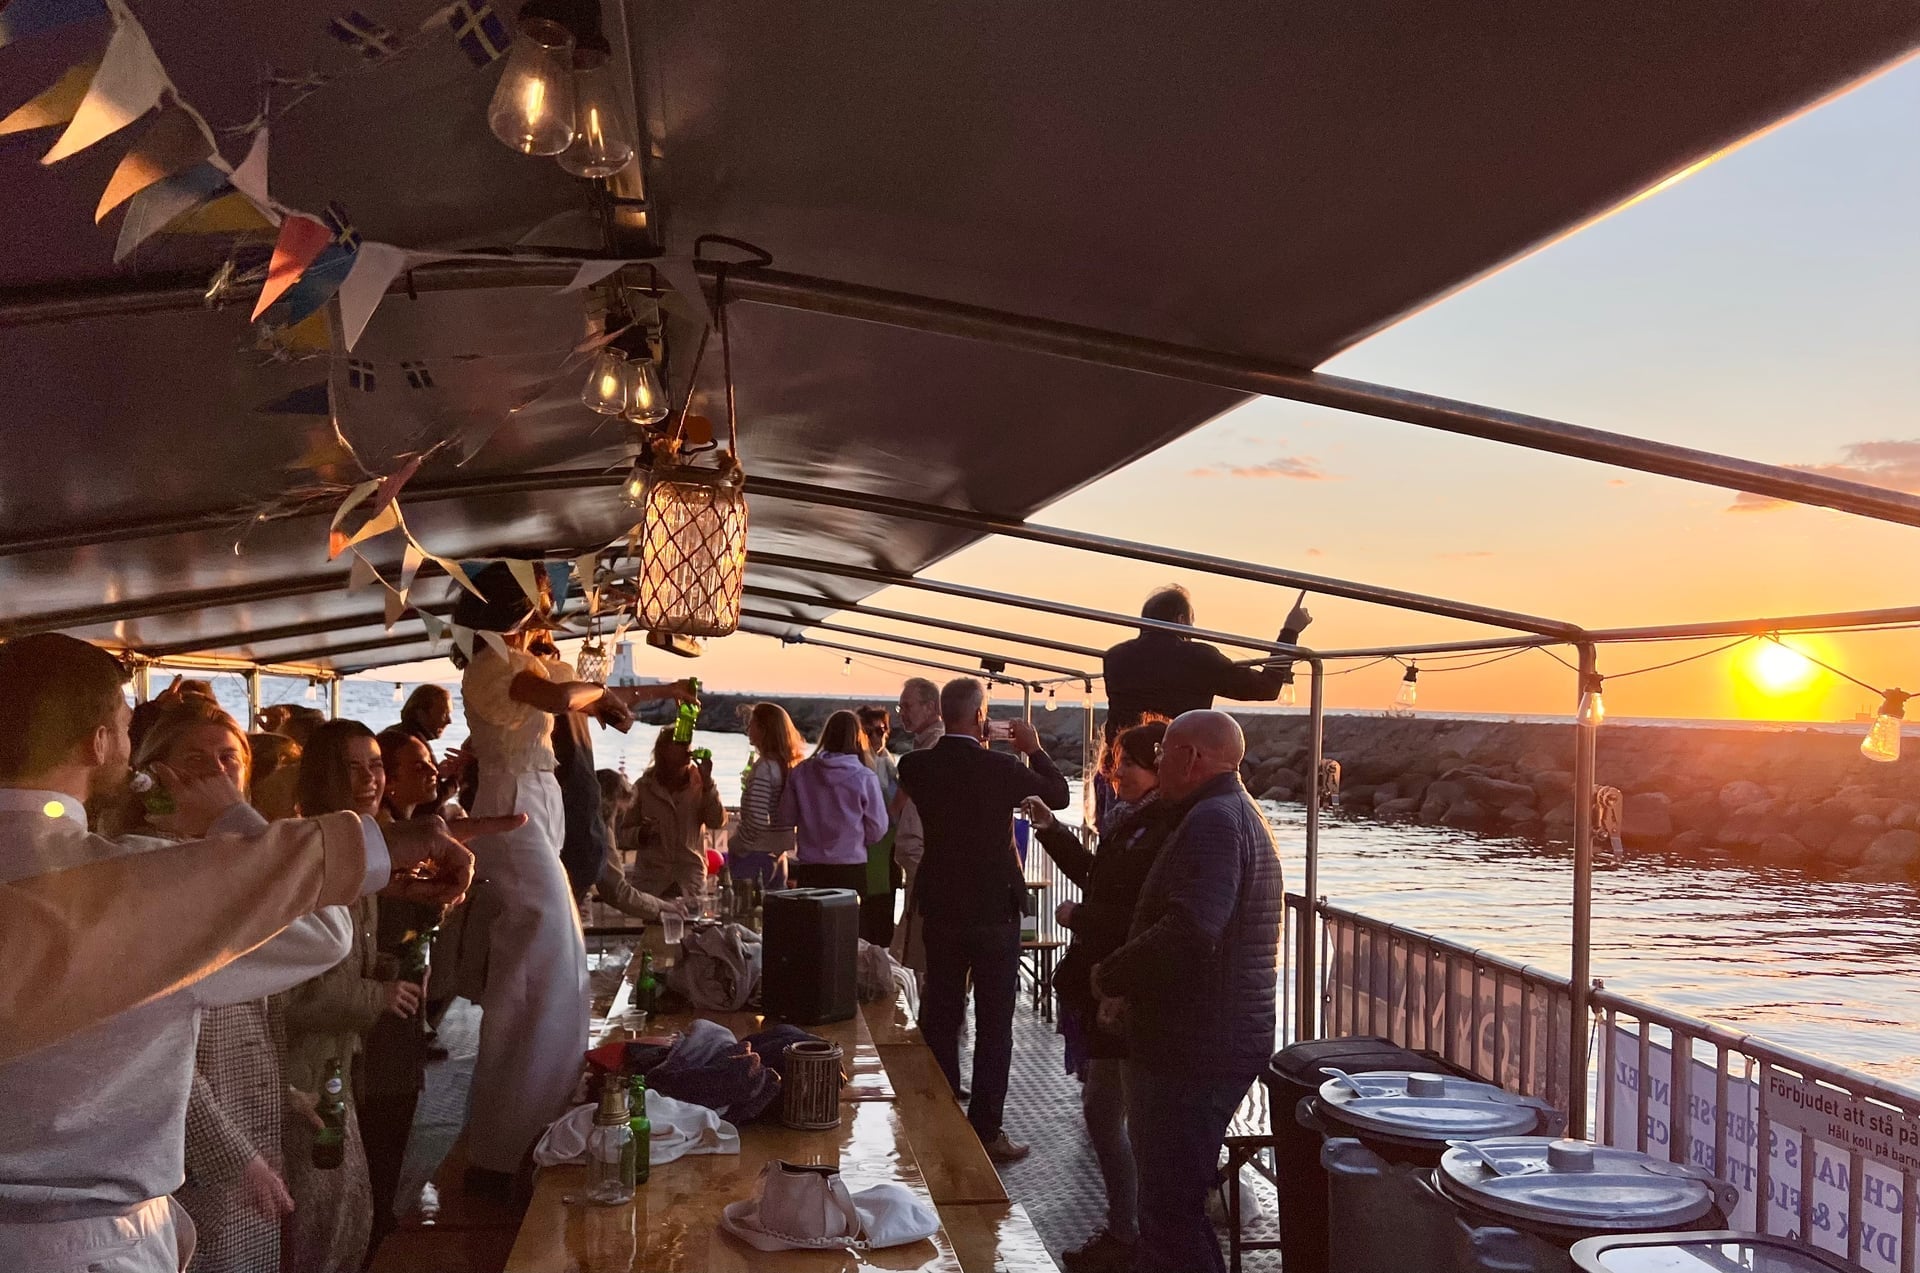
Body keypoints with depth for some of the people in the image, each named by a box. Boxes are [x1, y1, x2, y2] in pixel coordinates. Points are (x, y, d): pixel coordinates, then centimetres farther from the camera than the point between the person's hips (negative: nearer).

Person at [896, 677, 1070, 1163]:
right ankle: (985, 1131, 8)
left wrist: (972, 748, 14)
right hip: (994, 907, -4)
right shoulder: (998, 767, -17)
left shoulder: (915, 766, -7)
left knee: (939, 1018, 15)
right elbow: (1058, 794, -2)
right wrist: (1033, 748, 11)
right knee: (994, 1024, 5)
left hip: (939, 908, 4)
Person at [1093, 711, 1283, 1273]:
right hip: (1224, 1041, 11)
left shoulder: (1212, 821, -18)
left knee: (1171, 1211, -4)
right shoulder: (1242, 815, 18)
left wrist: (1111, 975, -17)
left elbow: (1189, 931, -32)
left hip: (1194, 1051, -11)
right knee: (1177, 1200, 23)